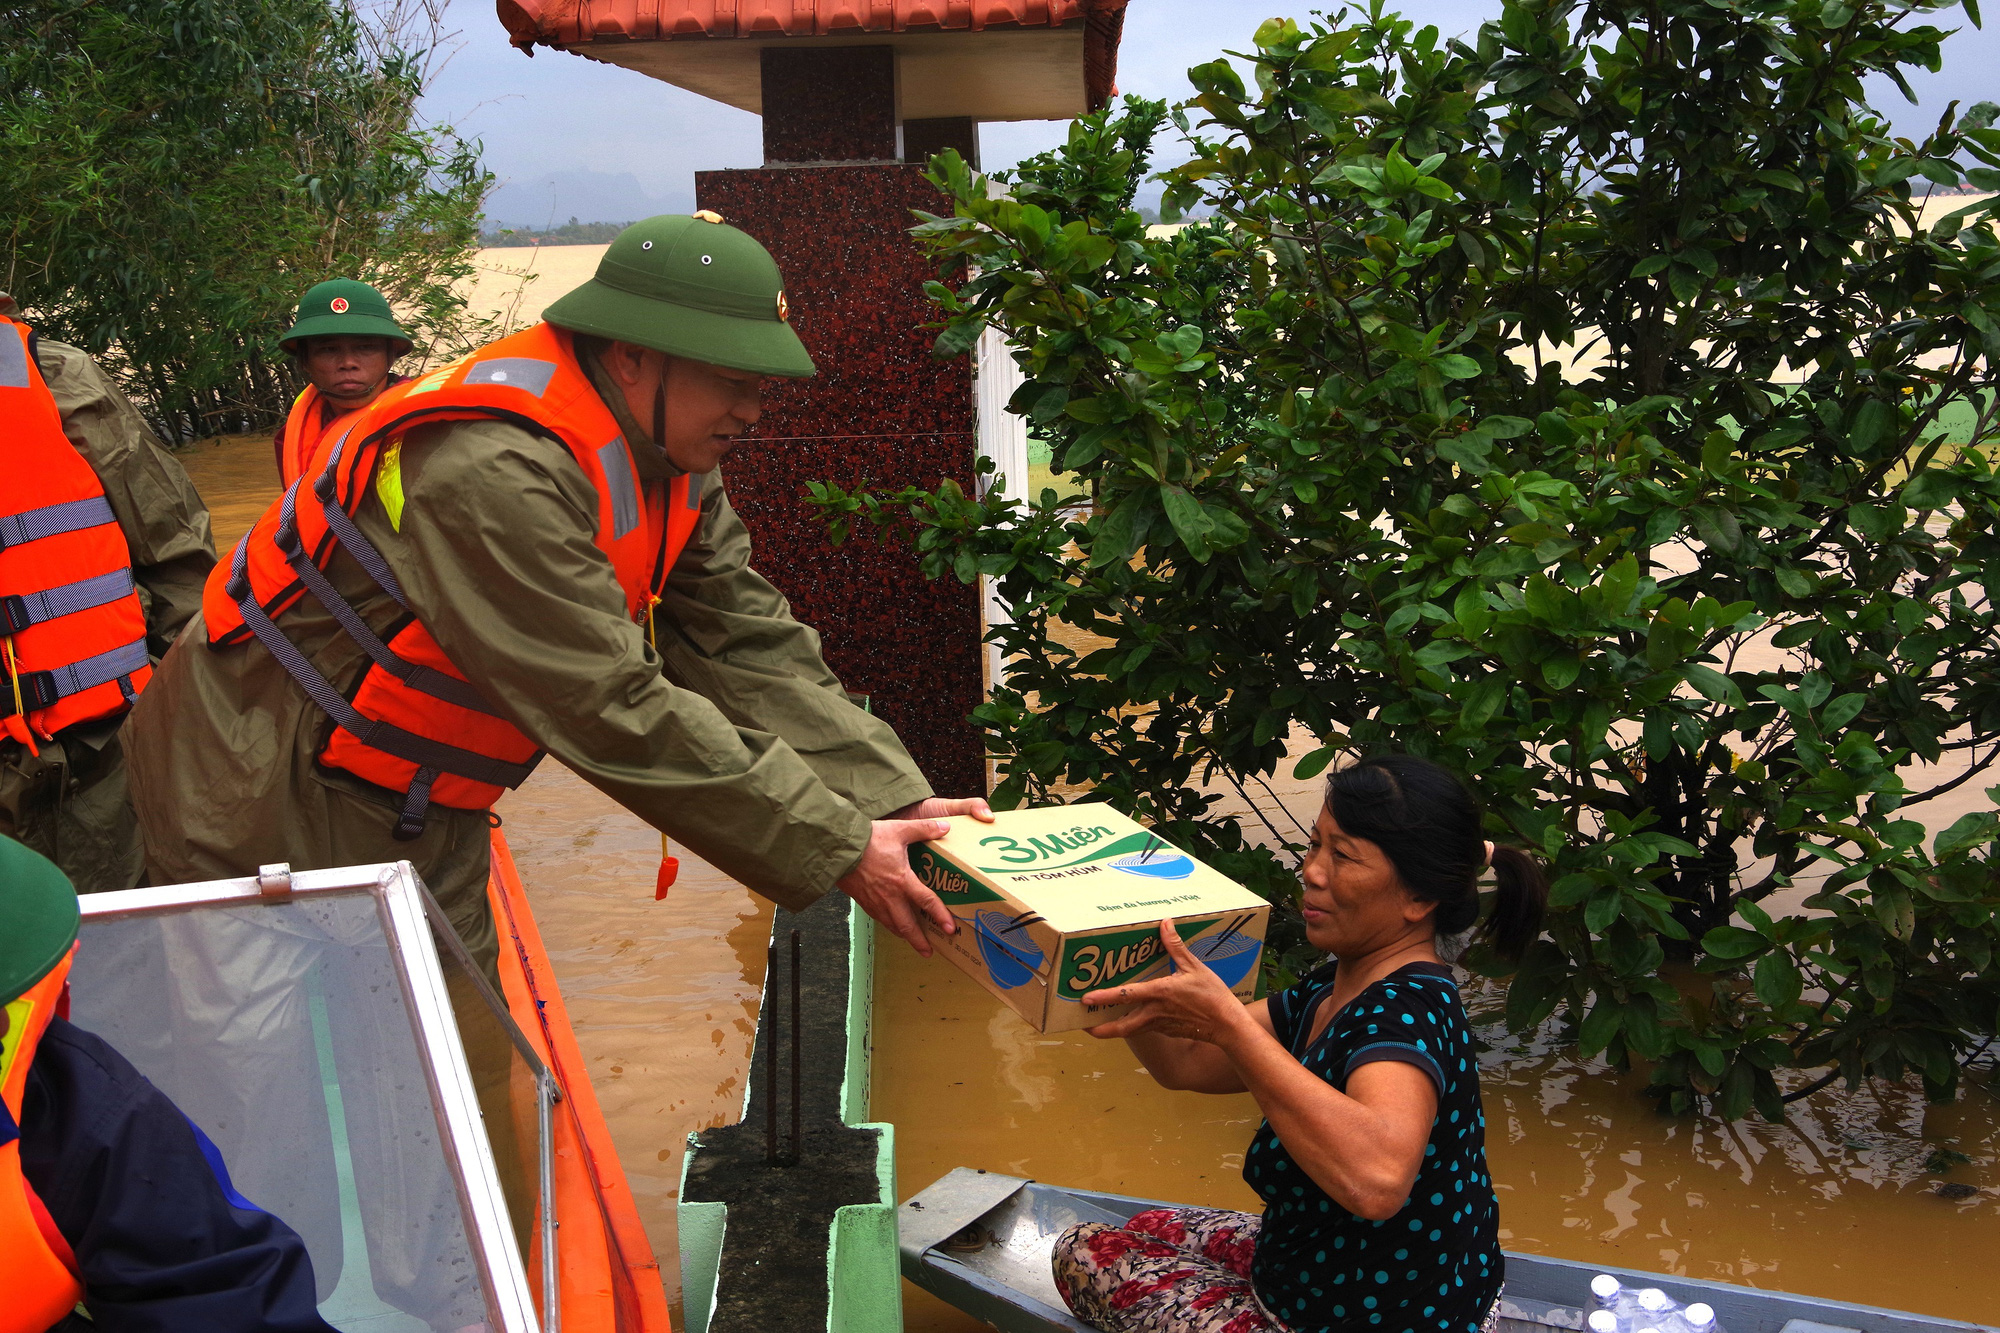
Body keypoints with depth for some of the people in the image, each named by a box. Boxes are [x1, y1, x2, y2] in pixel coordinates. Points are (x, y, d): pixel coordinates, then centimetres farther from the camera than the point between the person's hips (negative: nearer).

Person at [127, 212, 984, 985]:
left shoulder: (674, 459, -1)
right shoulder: (494, 469, -31)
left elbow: (749, 647, -3)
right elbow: (615, 715, -32)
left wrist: (893, 797, -14)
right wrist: (838, 850, -27)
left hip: (425, 821, 8)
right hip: (267, 805, -8)